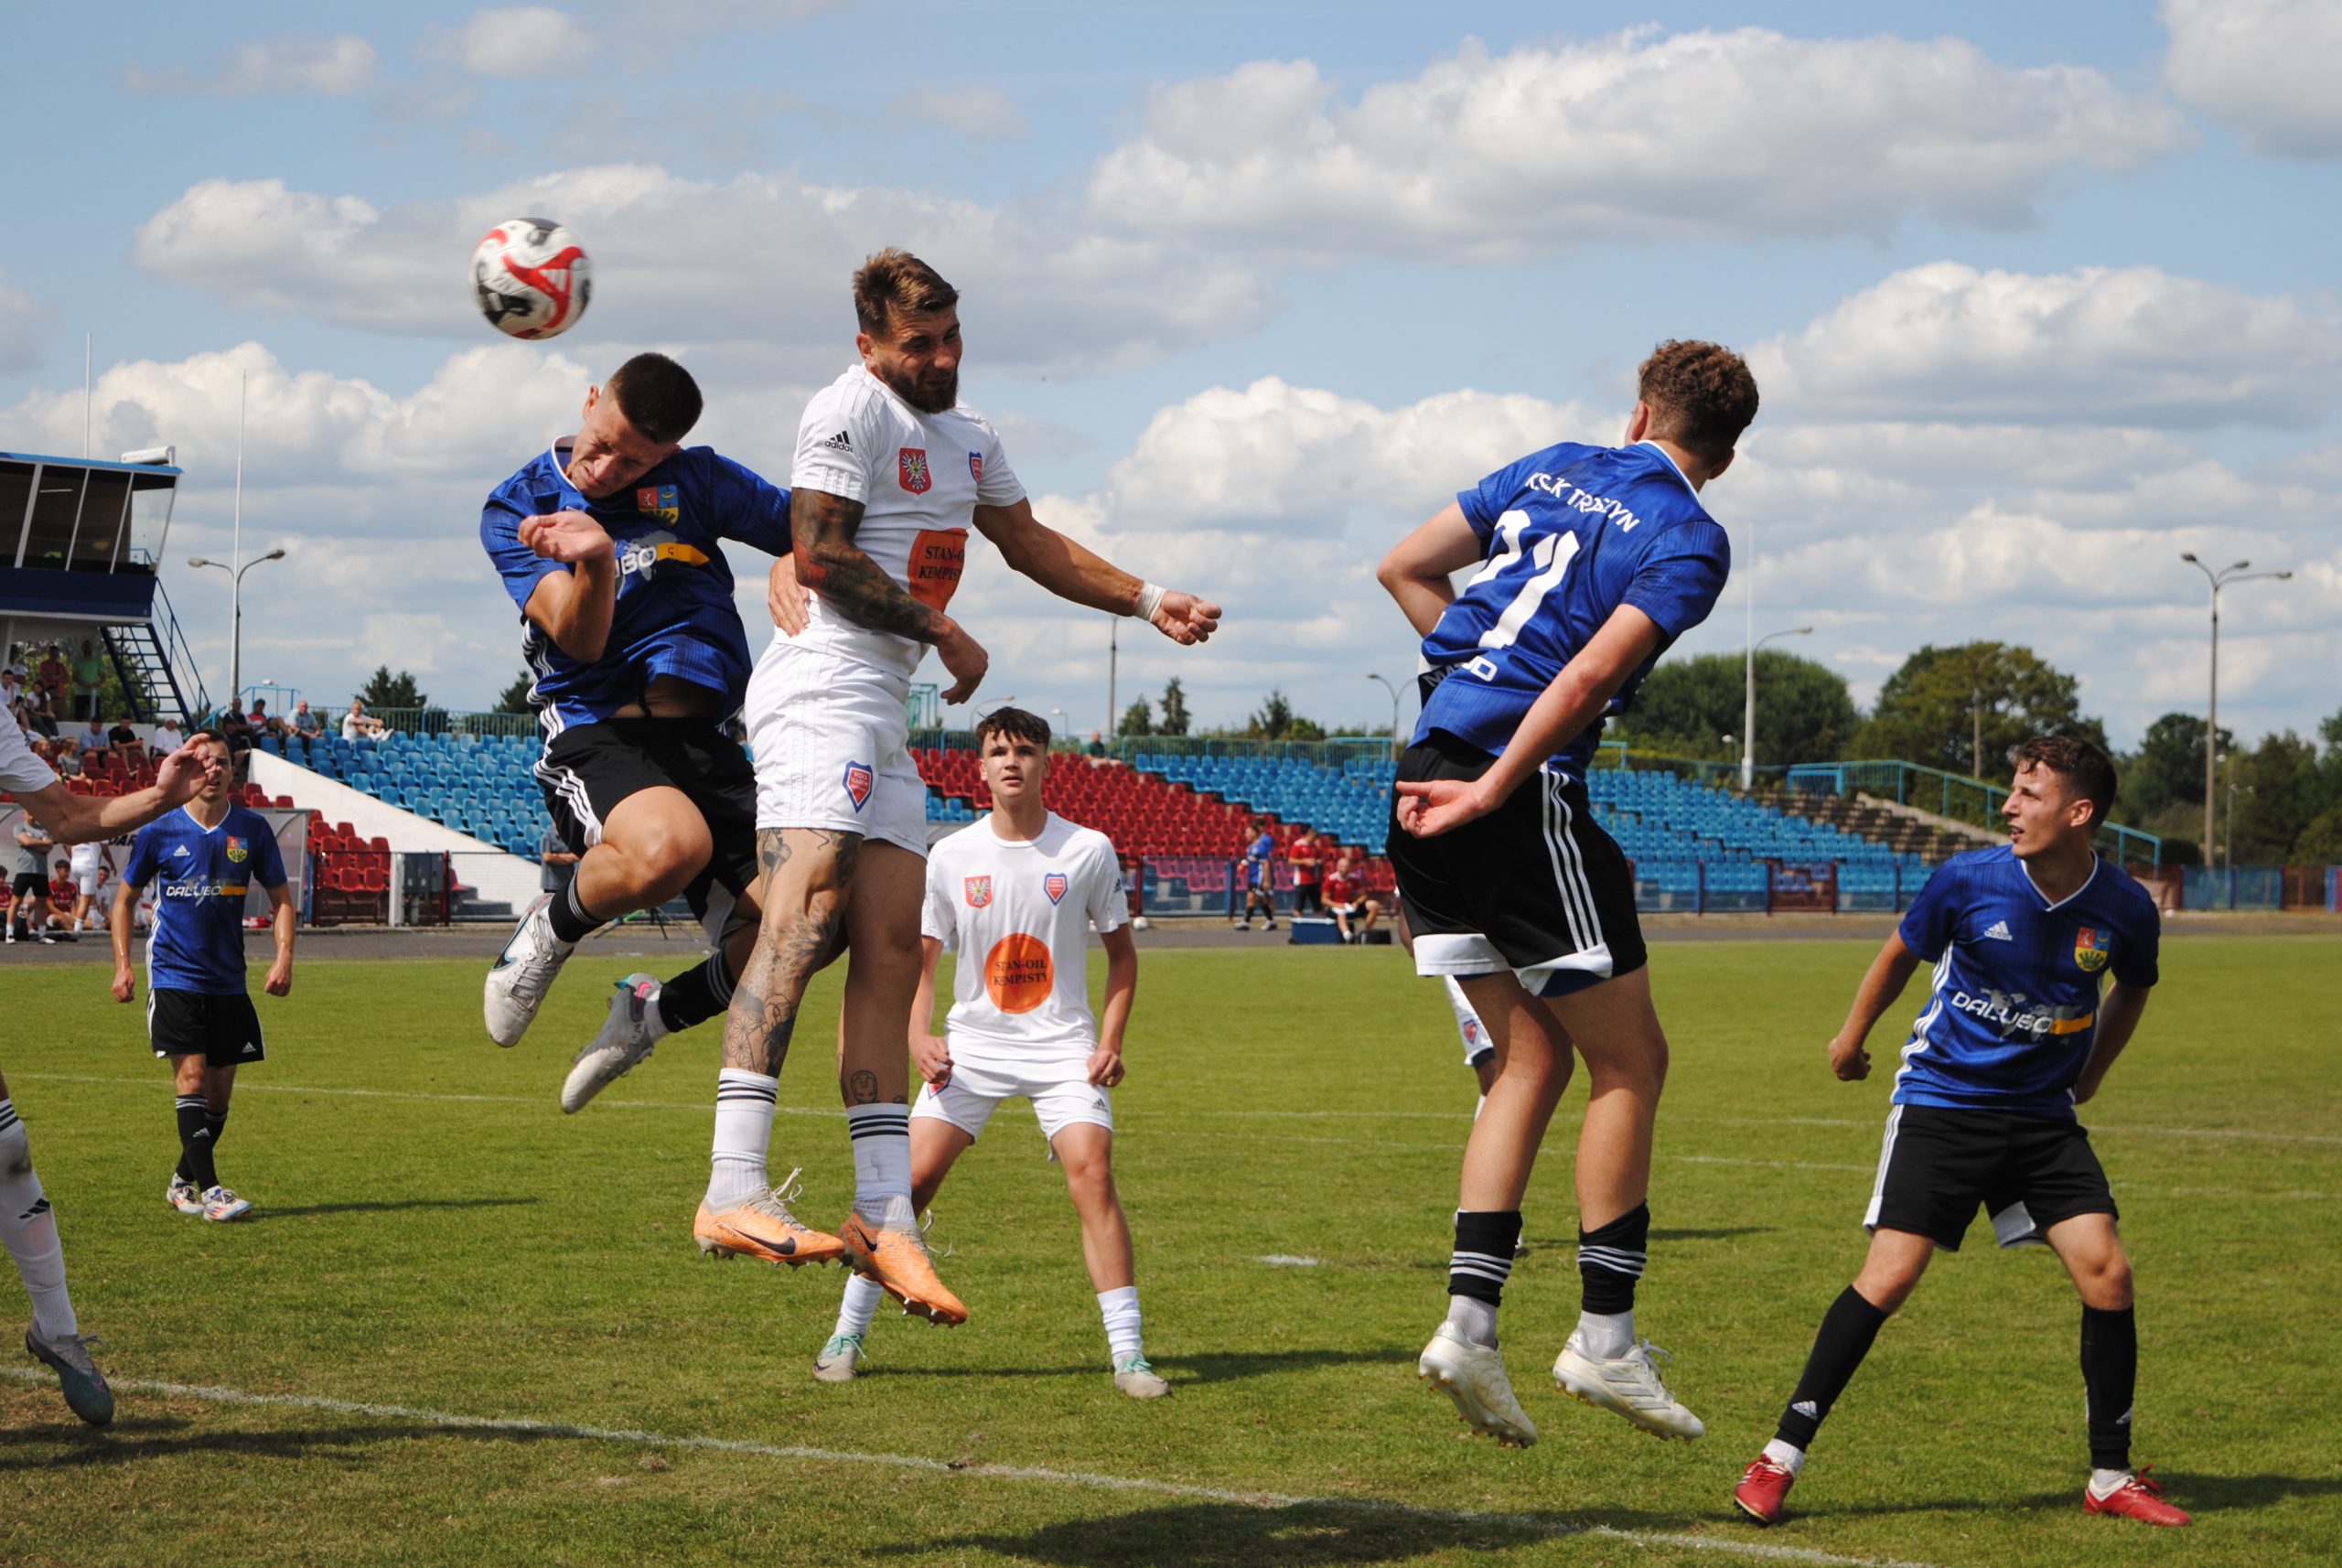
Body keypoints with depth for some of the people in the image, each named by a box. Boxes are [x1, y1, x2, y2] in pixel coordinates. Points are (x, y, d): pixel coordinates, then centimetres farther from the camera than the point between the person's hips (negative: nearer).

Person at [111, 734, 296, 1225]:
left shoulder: (252, 829, 1)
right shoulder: (159, 831, -3)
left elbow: (280, 897, 8)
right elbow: (126, 896, 8)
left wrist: (284, 958, -6)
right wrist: (122, 965, 0)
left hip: (228, 982, 3)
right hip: (174, 977, -3)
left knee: (220, 1091, 6)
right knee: (192, 1076, -15)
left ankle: (183, 1181, 24)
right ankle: (211, 1190, -17)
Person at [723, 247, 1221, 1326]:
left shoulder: (967, 436, 24)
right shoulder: (850, 408, -5)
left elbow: (1034, 545, 37)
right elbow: (819, 555, -13)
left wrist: (1149, 603, 31)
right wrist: (944, 632, -7)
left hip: (884, 713, 10)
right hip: (823, 691, -10)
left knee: (890, 956, 3)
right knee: (805, 913, -25)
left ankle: (882, 1217, 3)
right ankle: (734, 1181, -35)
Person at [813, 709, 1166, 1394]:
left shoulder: (1088, 851, -4)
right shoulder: (951, 857, -1)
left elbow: (1121, 952, 7)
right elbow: (921, 957, 5)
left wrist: (1110, 1041, -5)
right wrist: (917, 1035, -12)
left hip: (1063, 1045, -1)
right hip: (973, 1042, 1)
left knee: (1092, 1176, -18)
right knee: (912, 1177, -8)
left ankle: (1127, 1354, -12)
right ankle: (847, 1334, 6)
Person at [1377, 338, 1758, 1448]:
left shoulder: (1550, 469, 17)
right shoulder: (1690, 541, -3)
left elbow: (1404, 568, 18)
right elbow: (1591, 676, -15)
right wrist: (1490, 792, -15)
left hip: (1429, 777, 7)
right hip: (1526, 796, -7)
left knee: (1534, 1058, 13)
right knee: (1630, 1062, 5)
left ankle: (1469, 1320, 5)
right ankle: (1604, 1336, 5)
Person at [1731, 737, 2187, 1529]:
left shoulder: (2125, 909, -9)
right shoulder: (1969, 879, -14)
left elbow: (2132, 990, 16)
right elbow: (1901, 954, 7)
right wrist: (1852, 1039, 19)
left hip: (2042, 1114, 2)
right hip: (1941, 1100, -2)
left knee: (2106, 1271, -9)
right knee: (1889, 1275, -13)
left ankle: (2111, 1478, 6)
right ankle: (1780, 1458, -6)